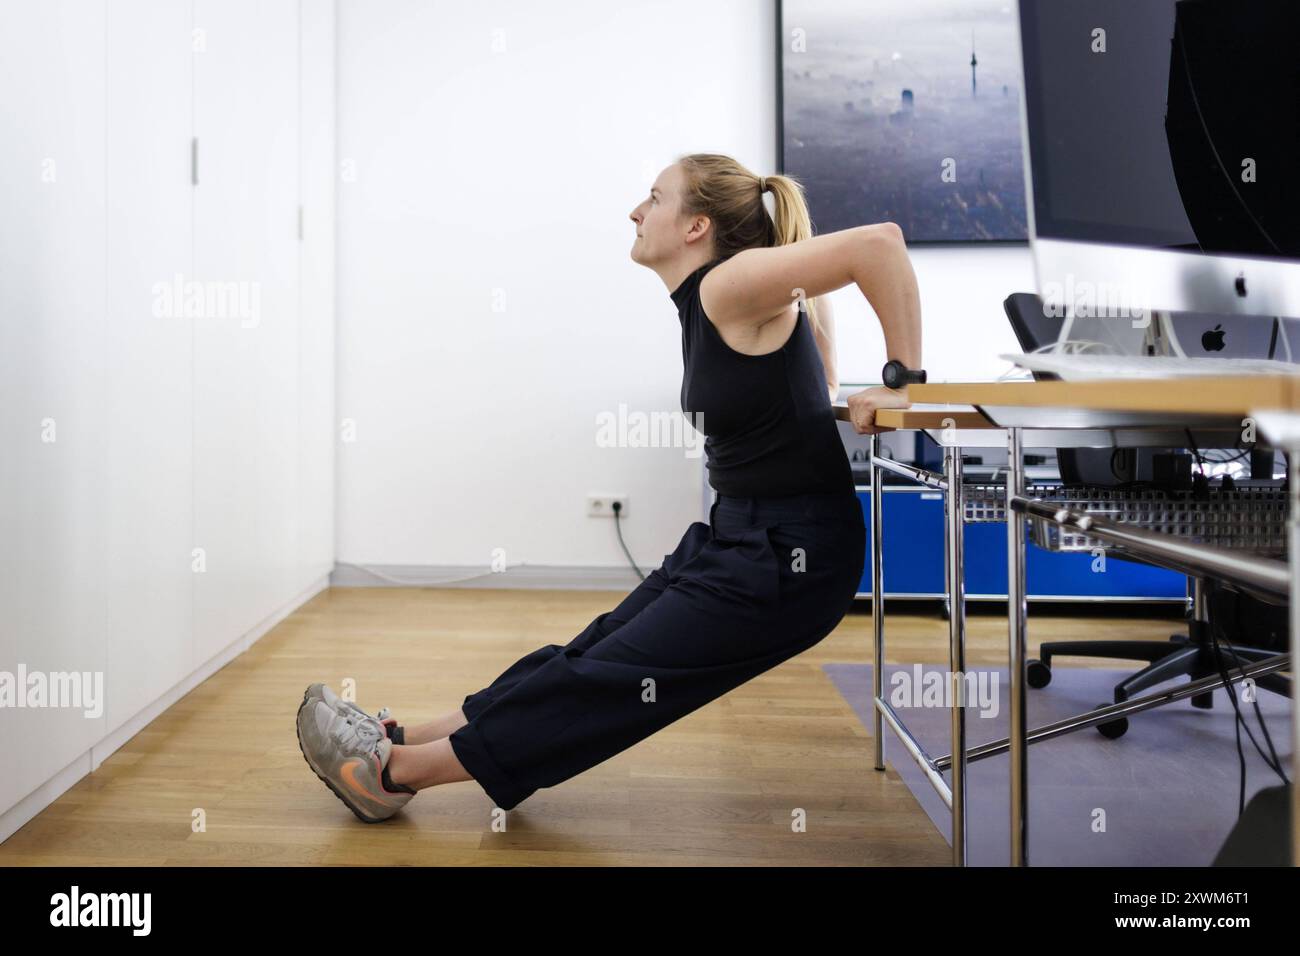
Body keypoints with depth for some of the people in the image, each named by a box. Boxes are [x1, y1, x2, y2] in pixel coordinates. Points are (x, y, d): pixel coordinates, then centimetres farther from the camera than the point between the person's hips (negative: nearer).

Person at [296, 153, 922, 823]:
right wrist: (831, 392, 17)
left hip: (788, 558, -9)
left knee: (611, 681, -2)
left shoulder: (732, 287, -20)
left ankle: (394, 772, 7)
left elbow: (877, 241, -29)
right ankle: (402, 741, 18)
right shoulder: (704, 300, 7)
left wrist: (901, 382, -22)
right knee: (589, 655, 10)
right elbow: (813, 269, 24)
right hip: (735, 534, 9)